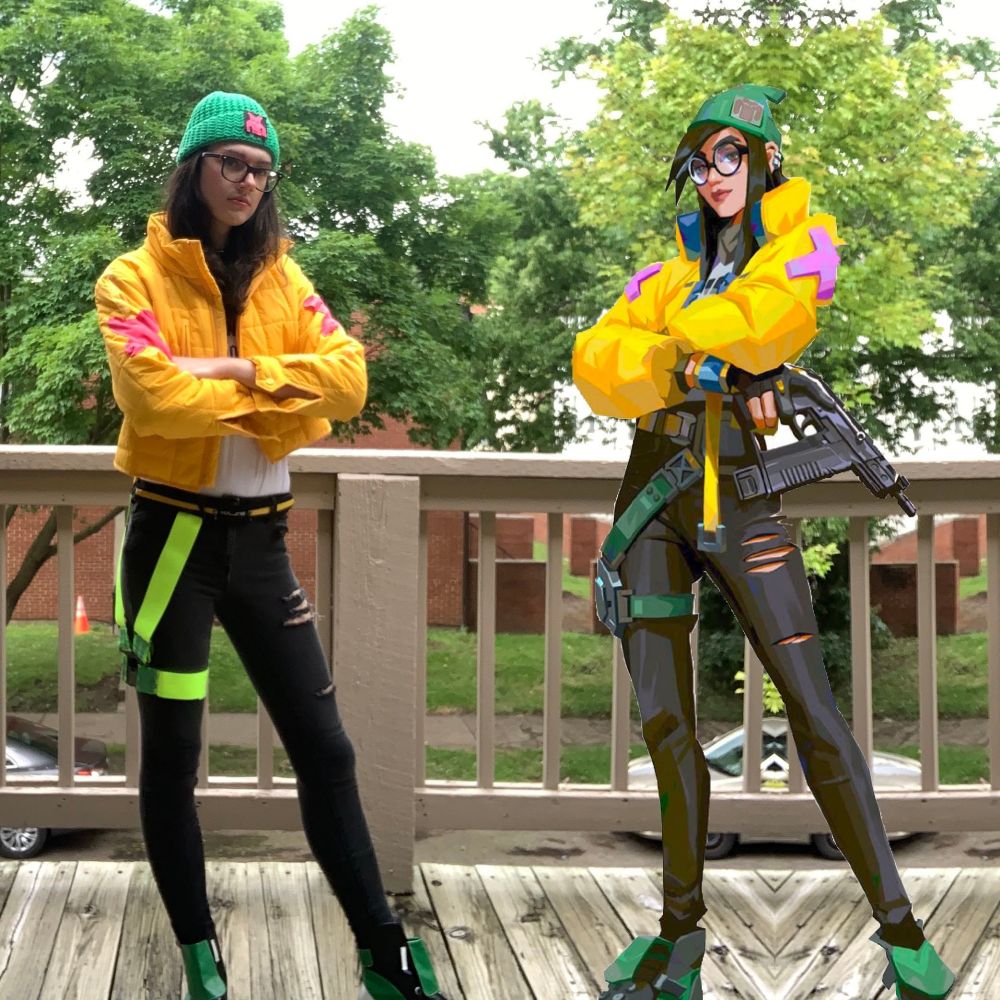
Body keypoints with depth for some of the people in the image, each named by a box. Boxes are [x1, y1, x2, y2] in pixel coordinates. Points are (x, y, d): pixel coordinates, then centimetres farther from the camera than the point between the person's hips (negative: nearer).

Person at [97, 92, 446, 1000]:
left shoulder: (283, 281, 10)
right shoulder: (136, 279, -4)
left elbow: (349, 377, -5)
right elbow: (153, 395, -20)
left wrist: (239, 370, -17)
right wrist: (276, 396, -12)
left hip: (262, 537, 4)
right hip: (174, 533, -4)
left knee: (324, 749, 5)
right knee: (172, 756, 5)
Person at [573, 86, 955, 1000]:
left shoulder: (801, 244, 4)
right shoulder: (672, 272, 17)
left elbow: (759, 322, -17)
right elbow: (597, 363, 2)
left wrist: (678, 323, -2)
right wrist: (677, 358, -14)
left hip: (739, 491, -5)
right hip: (653, 492, 5)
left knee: (813, 710, -10)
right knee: (664, 724, 4)